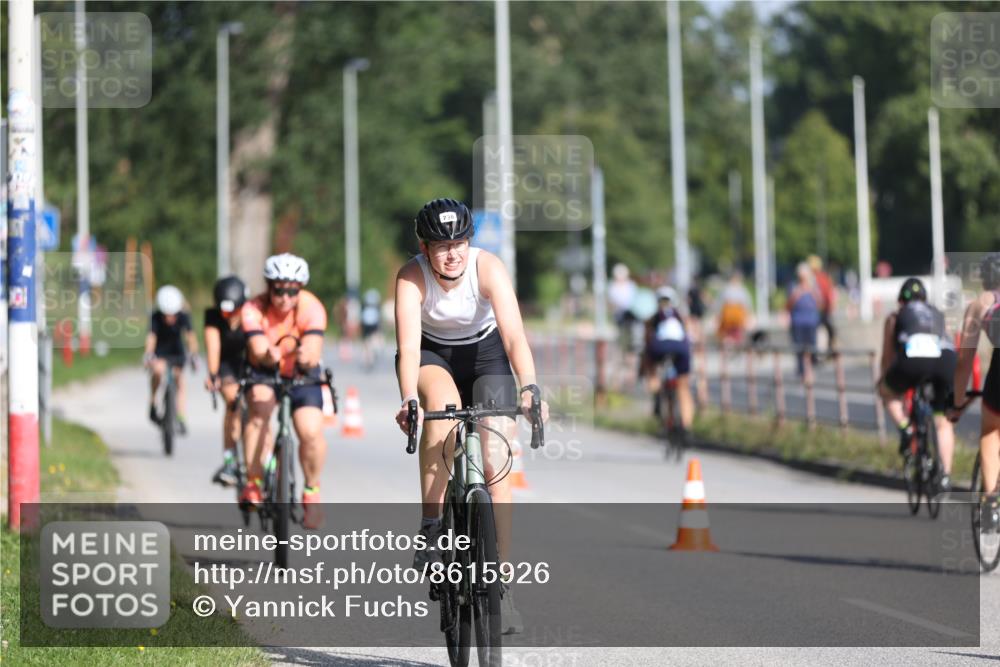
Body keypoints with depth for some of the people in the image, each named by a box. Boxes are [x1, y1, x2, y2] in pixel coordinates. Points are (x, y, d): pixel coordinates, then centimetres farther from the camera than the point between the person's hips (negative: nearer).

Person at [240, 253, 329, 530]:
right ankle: (253, 483, -20)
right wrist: (269, 355, -60)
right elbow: (258, 350, -38)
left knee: (311, 431, -18)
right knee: (260, 409, -30)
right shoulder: (254, 309, -26)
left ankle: (312, 490, 7)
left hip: (302, 374, 0)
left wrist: (307, 357, -63)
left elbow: (314, 352, -41)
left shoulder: (312, 308, -27)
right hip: (264, 372, 0)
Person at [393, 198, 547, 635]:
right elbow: (408, 345, -36)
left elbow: (514, 335, -38)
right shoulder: (411, 278, -27)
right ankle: (431, 528, -29)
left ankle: (501, 585, -4)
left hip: (484, 353, 1)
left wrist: (528, 388, -53)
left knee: (495, 466, -11)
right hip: (432, 355, -1)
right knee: (443, 403, -37)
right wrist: (408, 400, -53)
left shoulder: (489, 268, -28)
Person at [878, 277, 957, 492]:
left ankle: (905, 427, 7)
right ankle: (945, 476, 12)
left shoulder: (895, 317, 29)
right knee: (943, 422, 21)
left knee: (887, 391, 30)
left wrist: (884, 380, 50)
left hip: (913, 360, -2)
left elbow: (887, 356, 33)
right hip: (946, 360, 2)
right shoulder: (938, 315, 37)